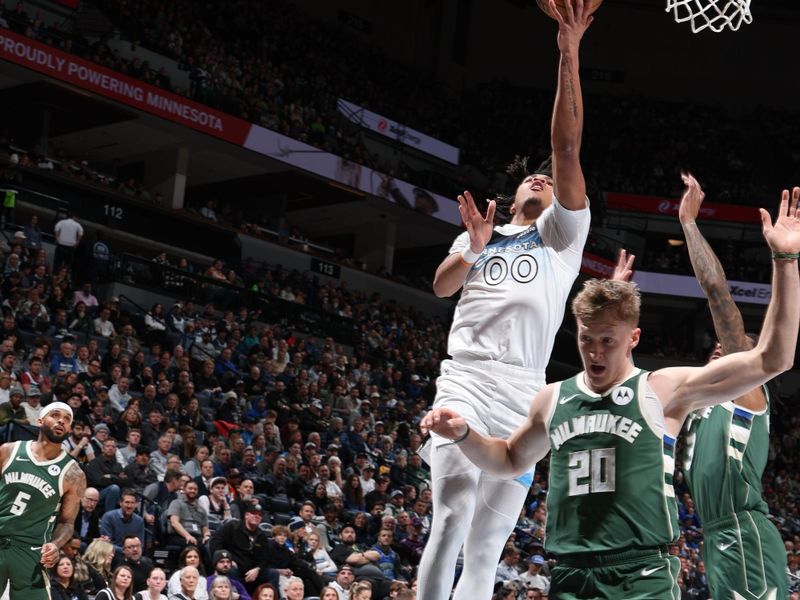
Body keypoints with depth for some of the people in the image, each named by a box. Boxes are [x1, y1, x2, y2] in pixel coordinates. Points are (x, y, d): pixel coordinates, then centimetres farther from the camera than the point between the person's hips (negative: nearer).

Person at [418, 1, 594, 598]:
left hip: (524, 393, 0)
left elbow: (567, 147, 7)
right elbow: (441, 285, 7)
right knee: (452, 520, -19)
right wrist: (474, 248, -12)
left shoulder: (562, 230, 19)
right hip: (466, 377, 0)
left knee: (487, 546, -3)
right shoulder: (478, 234, 25)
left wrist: (569, 55, -1)